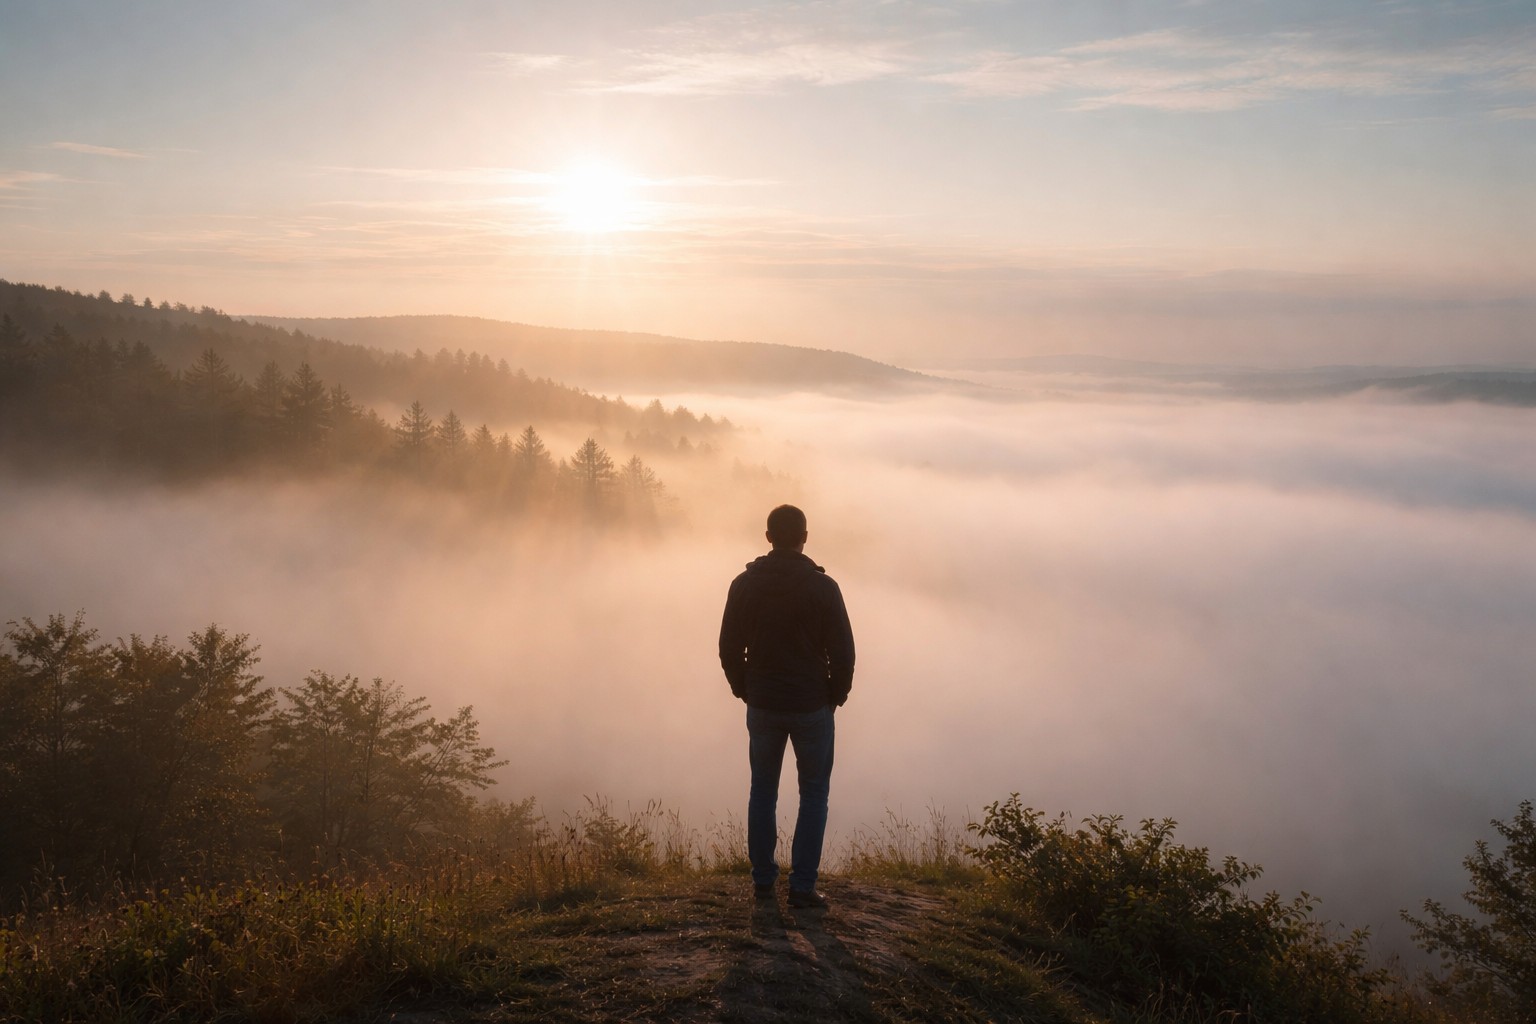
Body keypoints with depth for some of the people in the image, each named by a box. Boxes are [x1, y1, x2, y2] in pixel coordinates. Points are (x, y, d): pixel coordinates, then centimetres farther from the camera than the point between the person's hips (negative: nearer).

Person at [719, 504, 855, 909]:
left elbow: (729, 650, 1)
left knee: (763, 791, 16)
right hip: (812, 707, -2)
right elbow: (843, 651, -9)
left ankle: (763, 880, 20)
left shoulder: (744, 585, -3)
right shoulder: (823, 587, -10)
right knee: (813, 795, 9)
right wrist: (835, 695, 7)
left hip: (762, 706, 2)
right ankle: (802, 886, 7)